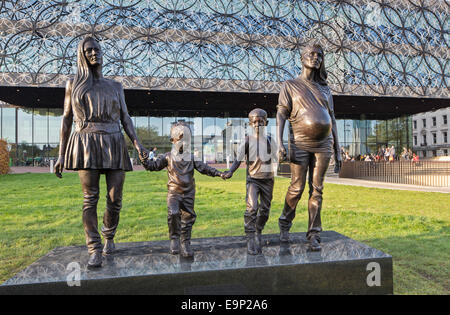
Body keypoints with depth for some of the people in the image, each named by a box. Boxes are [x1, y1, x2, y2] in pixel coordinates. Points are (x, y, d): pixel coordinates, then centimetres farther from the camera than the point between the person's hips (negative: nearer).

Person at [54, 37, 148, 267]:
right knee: (90, 198, -6)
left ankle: (109, 237, 26)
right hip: (86, 145, -1)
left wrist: (137, 144, -6)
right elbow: (66, 119, 11)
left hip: (114, 146, 2)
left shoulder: (115, 87, 16)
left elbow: (125, 119, 10)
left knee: (115, 198, 0)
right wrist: (61, 154, 5)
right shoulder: (73, 84, 12)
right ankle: (94, 250, 1)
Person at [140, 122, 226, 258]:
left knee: (188, 217, 6)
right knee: (173, 213, -22)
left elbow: (204, 168, 6)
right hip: (173, 192, -2)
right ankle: (174, 238, -2)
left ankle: (185, 243, 20)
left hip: (188, 193, 2)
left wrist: (218, 173, -4)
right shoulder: (168, 157, 3)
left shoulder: (191, 157, 6)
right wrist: (145, 161, -14)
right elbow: (154, 166, 6)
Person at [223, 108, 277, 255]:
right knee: (252, 207, -18)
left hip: (267, 180, 3)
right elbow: (238, 160, 1)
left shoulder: (269, 141, 4)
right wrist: (230, 171, -14)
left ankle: (258, 233, 32)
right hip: (253, 179, -2)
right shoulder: (247, 141, -2)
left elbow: (277, 159, 12)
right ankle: (250, 238, -8)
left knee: (265, 210, 9)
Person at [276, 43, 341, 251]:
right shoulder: (290, 85, 8)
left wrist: (337, 152, 10)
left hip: (323, 144, 3)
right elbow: (281, 115, -2)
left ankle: (314, 235, 10)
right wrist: (280, 144, -15)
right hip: (300, 143, -3)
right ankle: (284, 225, 22)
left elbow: (333, 121, 16)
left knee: (317, 189, 2)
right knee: (296, 188, -2)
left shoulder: (324, 89, 18)